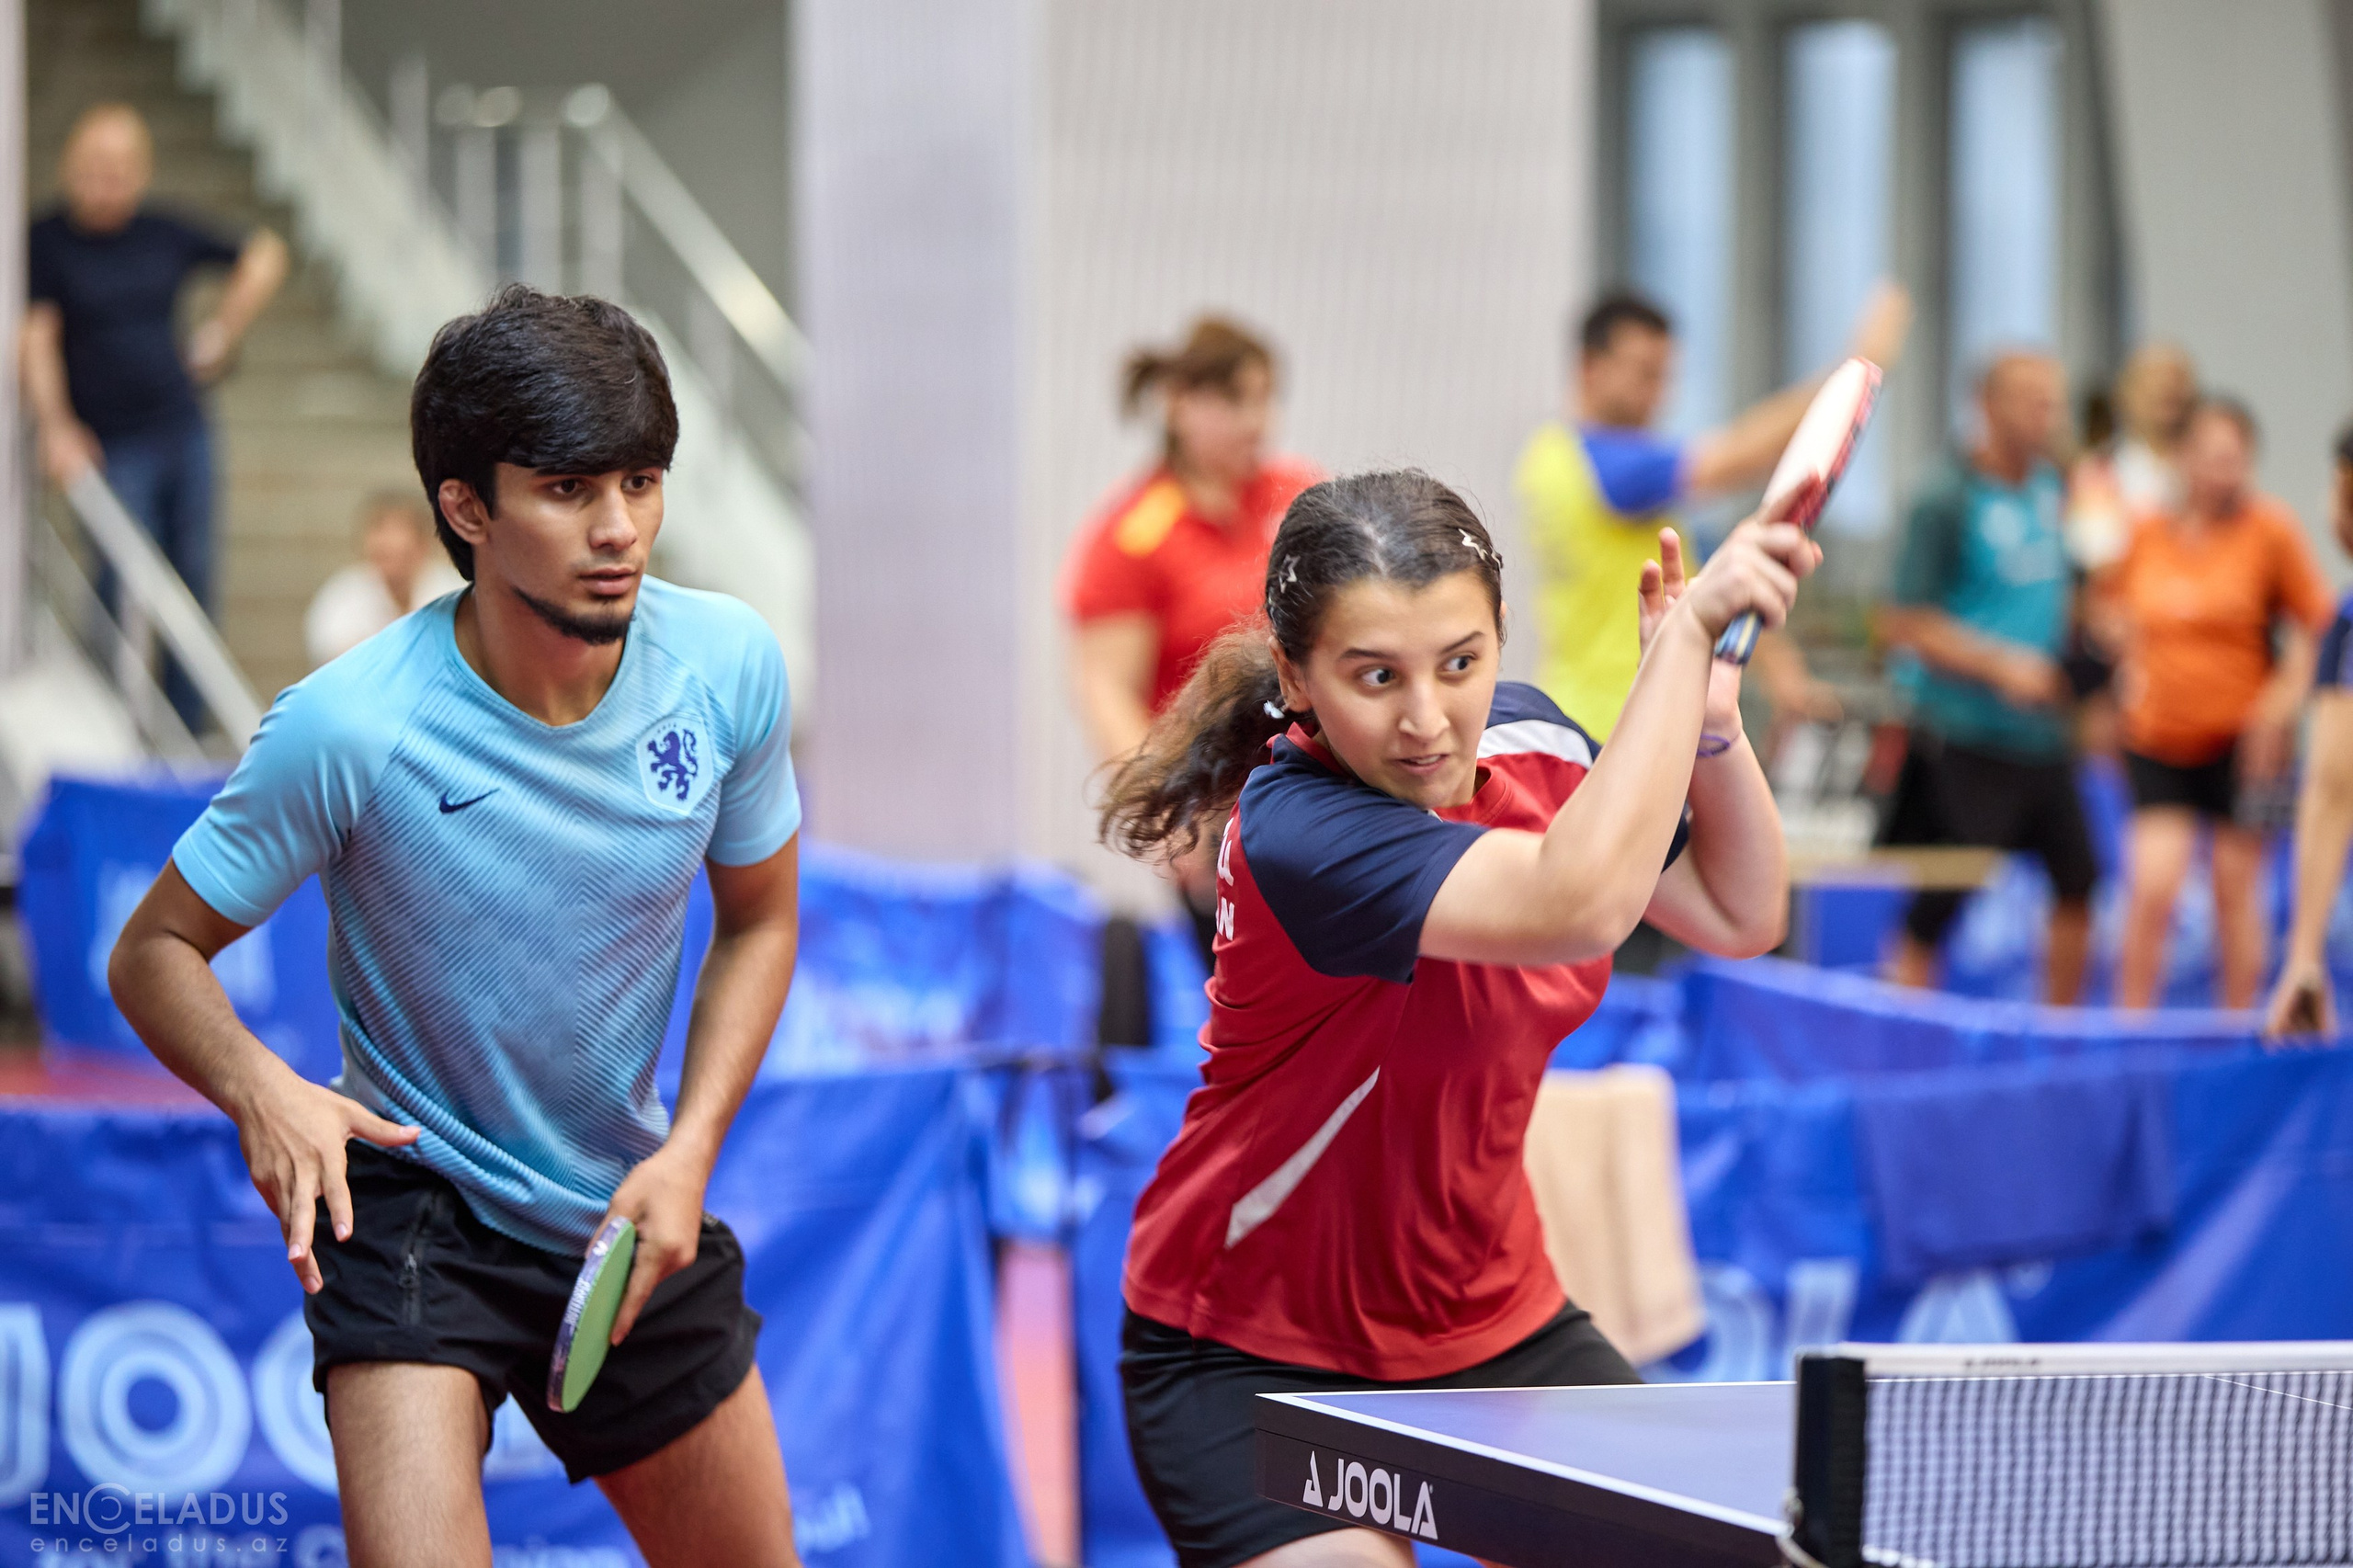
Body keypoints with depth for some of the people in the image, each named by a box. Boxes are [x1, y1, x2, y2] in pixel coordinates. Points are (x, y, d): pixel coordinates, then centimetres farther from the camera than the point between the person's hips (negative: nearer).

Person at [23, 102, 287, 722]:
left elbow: (264, 255, 19)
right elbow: (36, 339, -11)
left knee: (193, 584, 7)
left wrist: (222, 331, 11)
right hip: (109, 445, -5)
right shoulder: (45, 242, -4)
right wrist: (55, 427, -23)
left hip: (183, 432, 5)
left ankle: (187, 726, 16)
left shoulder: (164, 234, 6)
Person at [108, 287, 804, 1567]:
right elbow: (155, 952, -11)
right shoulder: (350, 728, -23)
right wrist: (259, 1089, -32)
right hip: (419, 1207, -5)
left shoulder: (729, 665, -11)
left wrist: (689, 1151, -8)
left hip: (636, 1214, 5)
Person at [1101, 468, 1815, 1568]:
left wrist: (1710, 720, -11)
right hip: (1254, 1357, -7)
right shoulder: (1299, 832, -30)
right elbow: (1579, 905, -45)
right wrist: (1688, 630, -38)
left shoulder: (1525, 739, -5)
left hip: (1493, 1330, 7)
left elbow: (1740, 916, 6)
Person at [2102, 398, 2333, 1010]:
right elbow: (2116, 604, 19)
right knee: (2152, 887, -9)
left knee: (2237, 892, 5)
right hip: (2158, 739, 2)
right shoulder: (2147, 533, 0)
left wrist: (2284, 699, -12)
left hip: (2242, 740, -2)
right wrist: (2132, 664, 4)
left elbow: (2315, 626, -2)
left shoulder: (2272, 531, -7)